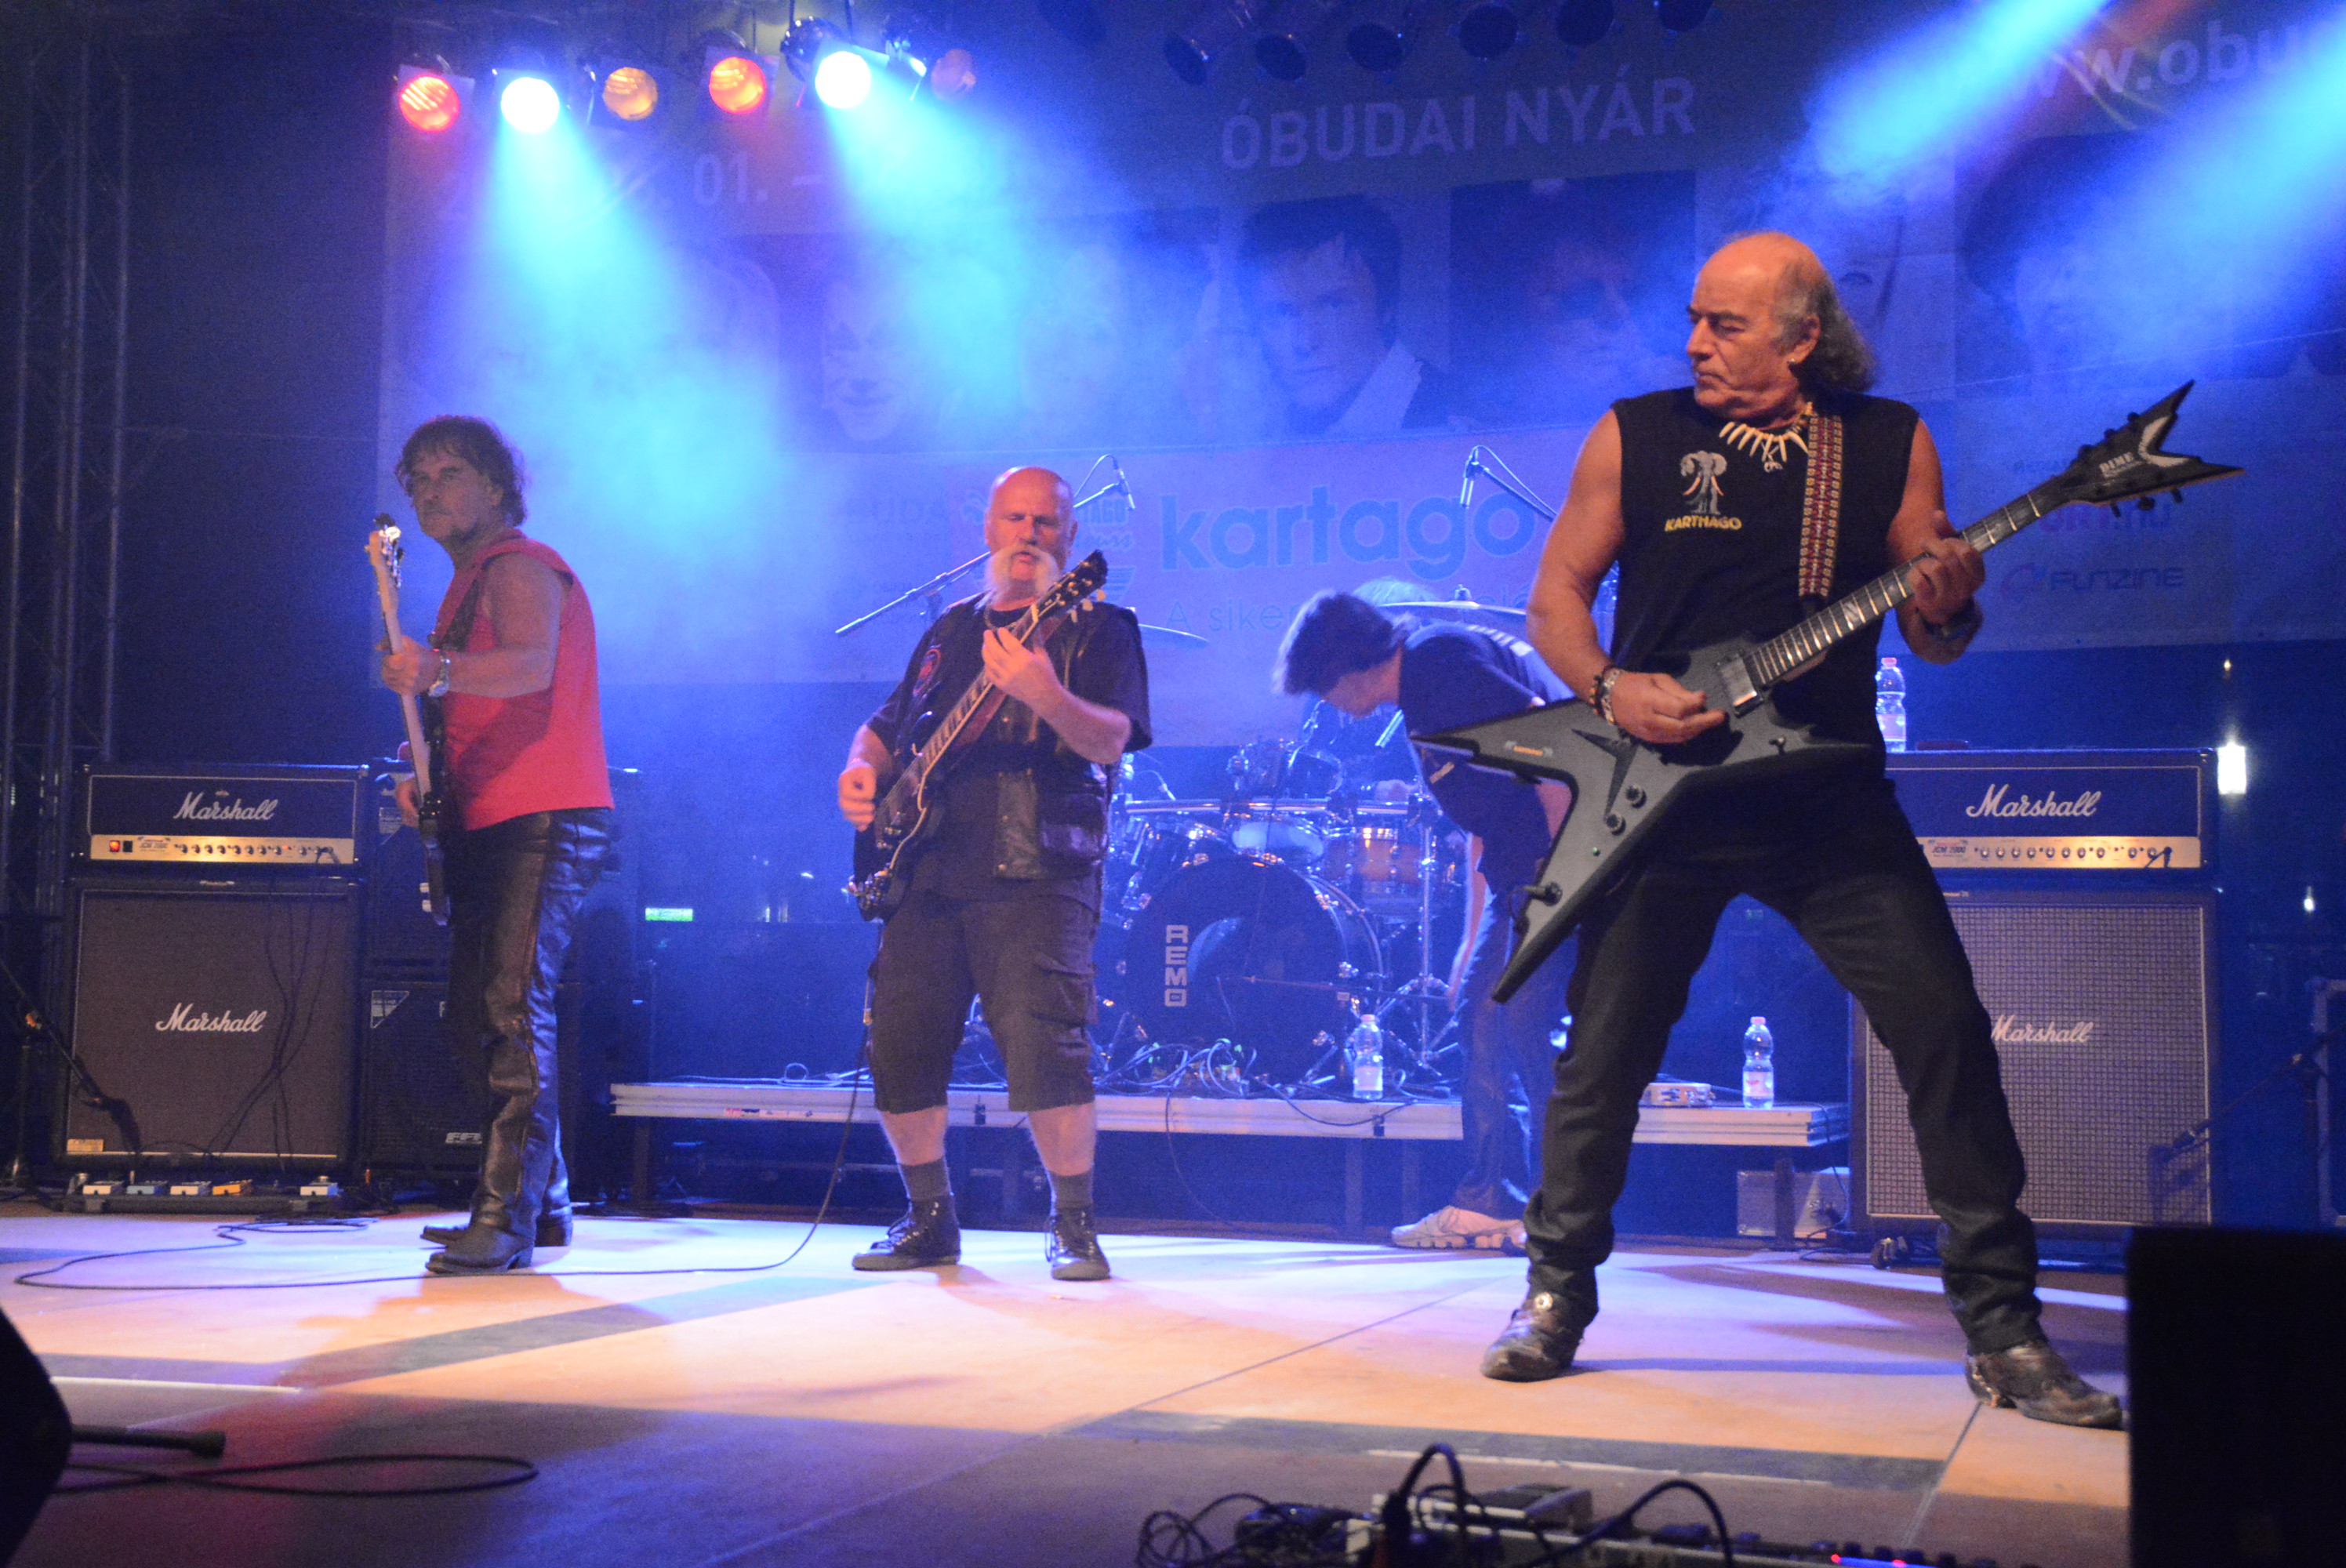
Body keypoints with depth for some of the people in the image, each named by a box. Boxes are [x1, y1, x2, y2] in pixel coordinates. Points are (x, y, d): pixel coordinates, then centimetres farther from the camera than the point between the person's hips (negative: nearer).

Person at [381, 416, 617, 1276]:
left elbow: (532, 666, -27)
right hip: (485, 825, 10)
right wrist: (426, 773, 14)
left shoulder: (520, 567, -6)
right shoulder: (468, 587, 23)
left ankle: (506, 1218, -22)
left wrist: (438, 671, -44)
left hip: (545, 821, -10)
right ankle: (543, 1201, 21)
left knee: (513, 1006, -19)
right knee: (478, 1016, 12)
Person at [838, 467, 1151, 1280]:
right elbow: (886, 725, 28)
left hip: (1035, 876, -5)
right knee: (899, 1046, 2)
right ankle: (929, 1219, 19)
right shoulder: (951, 630, 21)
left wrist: (1047, 697, -32)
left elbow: (1110, 740, -13)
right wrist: (862, 770, 5)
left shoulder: (1098, 628, 4)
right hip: (926, 875, 6)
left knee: (1044, 1042, -18)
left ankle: (1074, 1226, -4)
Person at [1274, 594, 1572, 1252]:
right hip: (1525, 865, 10)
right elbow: (1482, 827, 24)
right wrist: (1475, 939, 21)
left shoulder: (1439, 660, -10)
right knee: (1479, 1009, 9)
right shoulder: (1421, 703, 21)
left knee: (1522, 1016, -12)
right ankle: (1488, 1202, 14)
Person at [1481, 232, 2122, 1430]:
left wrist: (1947, 608, -16)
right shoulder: (1636, 433, 3)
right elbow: (1555, 595, 7)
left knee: (1945, 1028, -9)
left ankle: (2001, 1329, 2)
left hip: (1829, 794, 0)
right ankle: (1557, 1295, 22)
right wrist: (1608, 689, -12)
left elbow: (1932, 638, 8)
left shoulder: (1890, 441, 5)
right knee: (1603, 1050, 2)